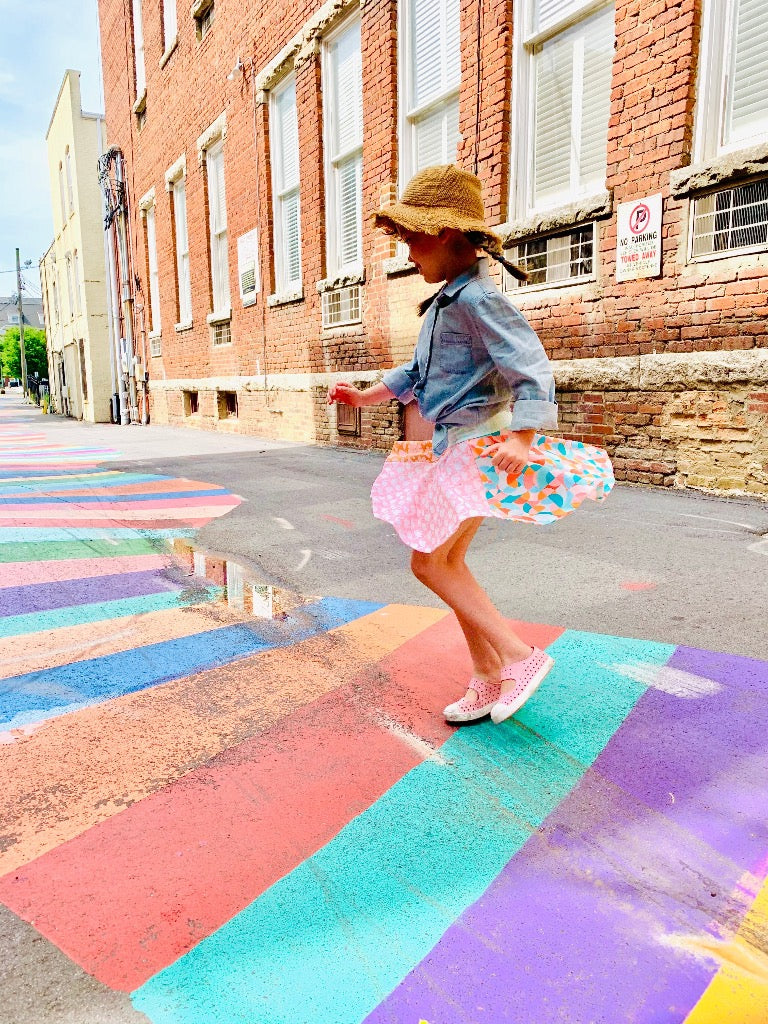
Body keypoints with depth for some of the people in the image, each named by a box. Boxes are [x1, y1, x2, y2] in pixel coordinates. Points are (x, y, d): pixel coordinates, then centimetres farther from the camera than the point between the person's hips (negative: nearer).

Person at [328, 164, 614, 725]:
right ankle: (488, 680, 20)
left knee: (429, 561, -8)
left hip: (482, 444, -10)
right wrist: (365, 395, 21)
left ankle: (520, 656, 2)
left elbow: (530, 367, -24)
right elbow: (416, 373, 25)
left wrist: (520, 441, -36)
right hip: (455, 445, 10)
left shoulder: (477, 297, -15)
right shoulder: (446, 299, 16)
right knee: (448, 562, 10)